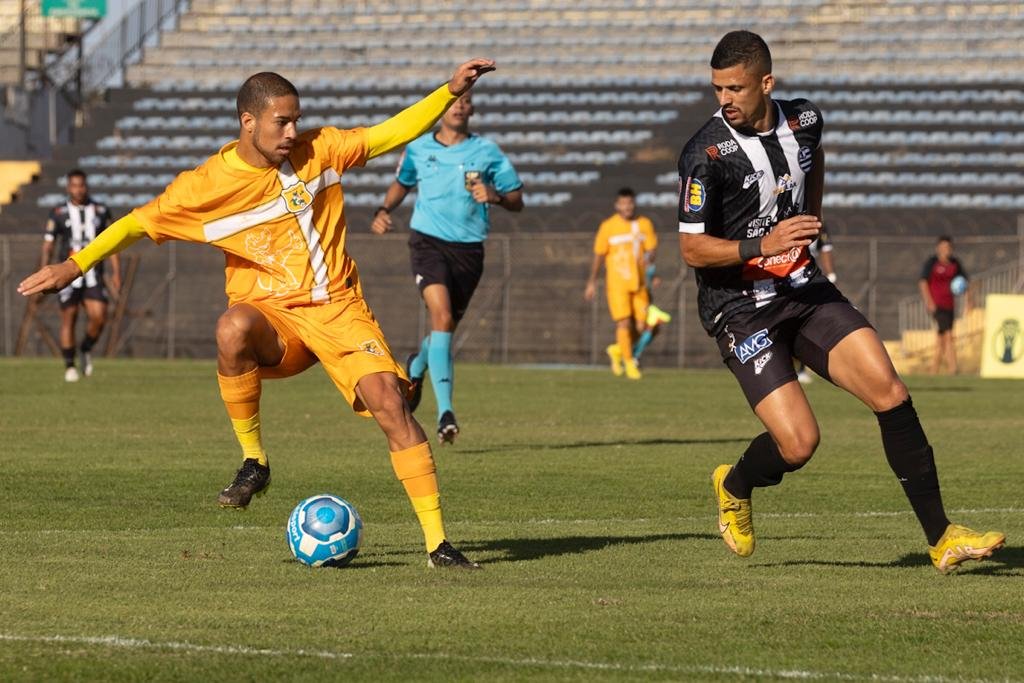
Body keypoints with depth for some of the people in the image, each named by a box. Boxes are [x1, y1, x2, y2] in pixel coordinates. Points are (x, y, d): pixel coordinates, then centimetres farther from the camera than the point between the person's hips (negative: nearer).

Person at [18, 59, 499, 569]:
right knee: (233, 329, -38)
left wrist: (451, 91, 2)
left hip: (337, 307, 2)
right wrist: (75, 264, -7)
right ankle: (253, 461, -19)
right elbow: (139, 223, 0)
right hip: (272, 315, -2)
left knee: (390, 403, -18)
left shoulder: (318, 151, 0)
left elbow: (390, 134, 9)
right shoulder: (206, 185, -8)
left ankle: (436, 541, -11)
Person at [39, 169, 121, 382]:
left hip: (93, 275, 1)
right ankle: (69, 366, 8)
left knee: (99, 317, -12)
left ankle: (87, 349, 17)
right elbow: (48, 247, 2)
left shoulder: (101, 211, 7)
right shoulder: (58, 213, 2)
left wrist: (116, 273, 3)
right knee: (68, 320, -3)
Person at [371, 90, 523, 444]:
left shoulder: (486, 151, 2)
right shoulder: (418, 148, 4)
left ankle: (417, 366, 48)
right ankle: (445, 412, -29)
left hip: (468, 249, 2)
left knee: (446, 328, 10)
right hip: (428, 242, -2)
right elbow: (402, 183, 23)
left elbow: (516, 200, 4)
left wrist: (494, 196, -18)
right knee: (441, 317, -22)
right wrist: (383, 210, 5)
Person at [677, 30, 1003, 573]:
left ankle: (940, 538, -4)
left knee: (888, 391, -11)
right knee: (798, 443, -17)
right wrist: (762, 246, -27)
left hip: (804, 289, 5)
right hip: (740, 309, -5)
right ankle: (734, 488, 20)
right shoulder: (705, 155, -17)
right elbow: (691, 248, -15)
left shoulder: (804, 120, 1)